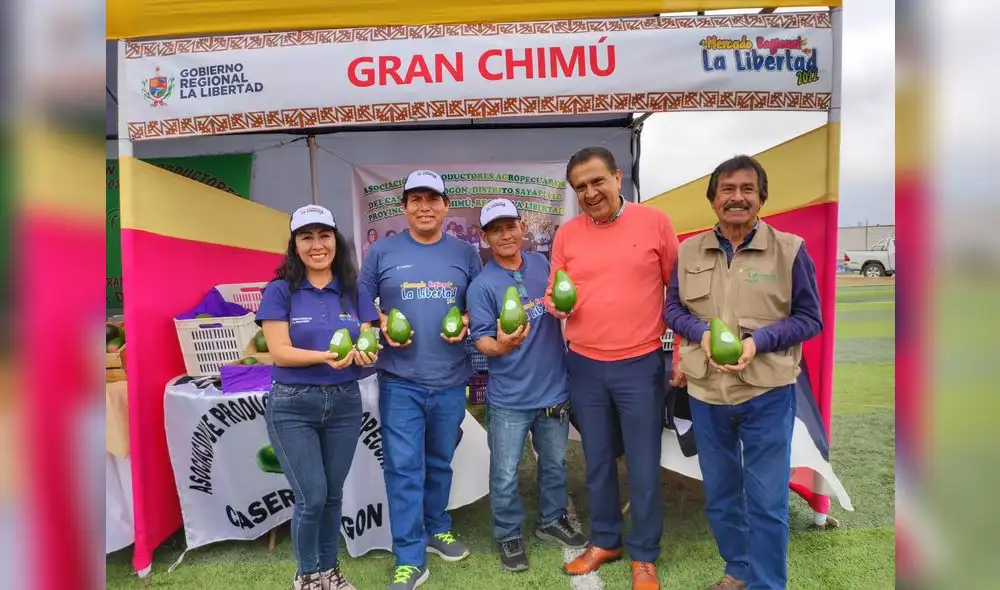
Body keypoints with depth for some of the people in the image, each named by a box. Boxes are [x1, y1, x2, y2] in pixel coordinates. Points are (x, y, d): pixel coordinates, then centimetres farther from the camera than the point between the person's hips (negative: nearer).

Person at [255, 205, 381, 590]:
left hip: (345, 403, 3)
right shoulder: (279, 291, -6)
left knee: (333, 495, 14)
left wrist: (365, 355, -22)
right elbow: (280, 353, -13)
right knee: (311, 498, -1)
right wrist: (327, 356, -28)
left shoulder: (355, 291, 3)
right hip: (292, 406, -3)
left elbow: (369, 346, 1)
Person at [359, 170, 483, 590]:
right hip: (400, 381, -2)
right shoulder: (382, 252, 0)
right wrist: (382, 326, -14)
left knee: (440, 462, 18)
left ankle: (436, 530, 38)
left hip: (451, 381, 2)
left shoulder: (465, 254, 4)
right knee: (404, 468, -1)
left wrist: (467, 322, -10)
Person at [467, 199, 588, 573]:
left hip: (554, 388, 4)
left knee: (555, 464, 21)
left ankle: (552, 521, 43)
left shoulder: (543, 264, 1)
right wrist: (501, 346, -35)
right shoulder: (482, 285, -12)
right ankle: (509, 536, 29)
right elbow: (481, 340, -14)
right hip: (509, 398, -4)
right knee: (505, 476, 7)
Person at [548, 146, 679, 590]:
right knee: (597, 462, 16)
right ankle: (604, 541, 36)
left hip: (641, 365, -2)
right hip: (584, 367, 3)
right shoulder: (566, 234, 3)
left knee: (643, 466, 8)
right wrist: (556, 303, -14)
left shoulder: (654, 222, -4)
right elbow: (553, 297, 10)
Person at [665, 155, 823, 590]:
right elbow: (673, 307, 9)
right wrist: (702, 334, -11)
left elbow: (810, 318, -3)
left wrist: (759, 340, -19)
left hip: (767, 394, -3)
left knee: (767, 500, 6)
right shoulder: (689, 251, 2)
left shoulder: (790, 249, -6)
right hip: (705, 393, 4)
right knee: (719, 493, 18)